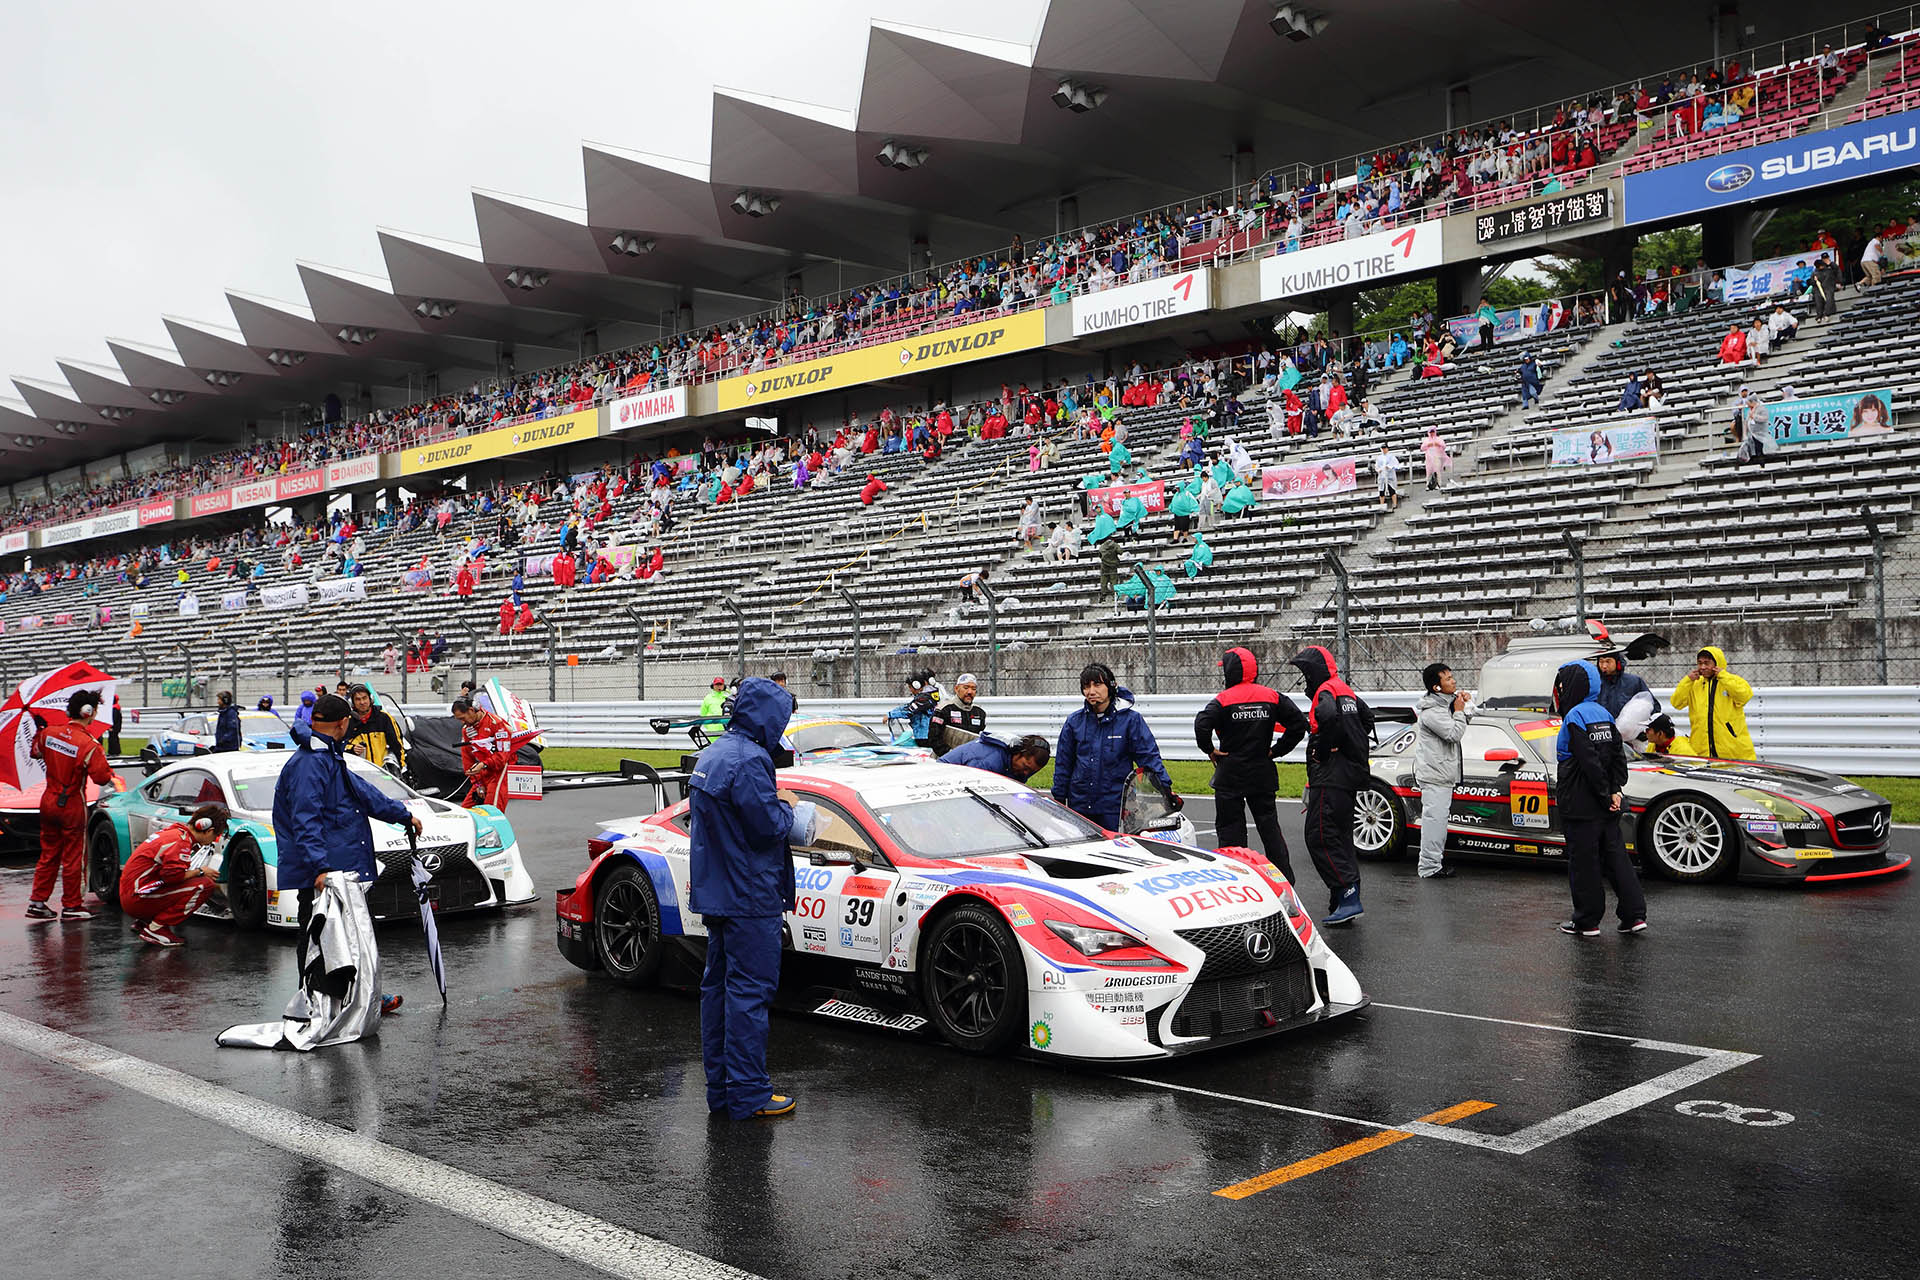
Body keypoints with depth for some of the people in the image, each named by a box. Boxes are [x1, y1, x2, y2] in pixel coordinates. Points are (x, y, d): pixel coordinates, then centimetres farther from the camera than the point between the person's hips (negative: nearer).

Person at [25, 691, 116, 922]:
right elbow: (102, 778, -20)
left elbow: (36, 751, 17)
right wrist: (104, 763, -2)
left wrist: (38, 728, 30)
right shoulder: (89, 744, -22)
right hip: (72, 806, -6)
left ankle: (37, 902, 20)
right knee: (73, 857, 5)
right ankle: (71, 906, 13)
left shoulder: (49, 733, -3)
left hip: (48, 801, 6)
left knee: (48, 853, 18)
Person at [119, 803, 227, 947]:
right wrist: (199, 872, -11)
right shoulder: (181, 840, -15)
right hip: (138, 899, -10)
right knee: (204, 884, -18)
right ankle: (155, 929, -13)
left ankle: (143, 922, 14)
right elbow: (172, 874, -26)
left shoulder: (176, 830, 14)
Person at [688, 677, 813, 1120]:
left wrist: (779, 812, 10)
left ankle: (720, 1089, 23)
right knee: (750, 991, -5)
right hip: (748, 897, -10)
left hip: (715, 894, 10)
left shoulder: (711, 755, 13)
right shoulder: (749, 760, -20)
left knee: (719, 985, 14)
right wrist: (790, 814, 0)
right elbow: (768, 826, -21)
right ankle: (748, 1095, -1)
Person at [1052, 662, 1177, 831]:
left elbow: (1149, 757, -3)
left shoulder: (1130, 719, -2)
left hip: (1115, 808, -3)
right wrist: (1058, 800, 11)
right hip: (1079, 808, 3)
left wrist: (1165, 787, -14)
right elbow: (1063, 764, 12)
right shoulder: (1075, 721, 6)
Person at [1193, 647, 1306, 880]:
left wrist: (1210, 750, -9)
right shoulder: (1272, 696, 2)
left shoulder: (1223, 699, -10)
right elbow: (1298, 724, -3)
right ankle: (1285, 878, 13)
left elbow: (1202, 725, -26)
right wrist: (1276, 750, 3)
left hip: (1230, 775, -4)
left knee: (1229, 828, 4)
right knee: (1269, 826, 12)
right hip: (1262, 774, 4)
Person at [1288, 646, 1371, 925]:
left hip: (1331, 778, -10)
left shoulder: (1326, 691, -12)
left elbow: (1329, 716, -34)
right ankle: (1345, 900, 18)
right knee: (1340, 836, 15)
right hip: (1349, 775, 10)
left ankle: (1349, 899, -16)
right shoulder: (1346, 691, 19)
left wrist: (1321, 750, -20)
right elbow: (1367, 717, 32)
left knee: (1320, 838, -11)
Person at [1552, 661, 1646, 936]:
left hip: (1582, 806, -8)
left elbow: (1590, 762, -20)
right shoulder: (1602, 714, 10)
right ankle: (1635, 915, 11)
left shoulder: (1574, 718, -15)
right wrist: (1615, 790, -1)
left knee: (1583, 862, 1)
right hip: (1607, 808, 8)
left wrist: (1606, 795, -13)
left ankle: (1587, 922, 8)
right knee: (1615, 857, 12)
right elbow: (1618, 755, 6)